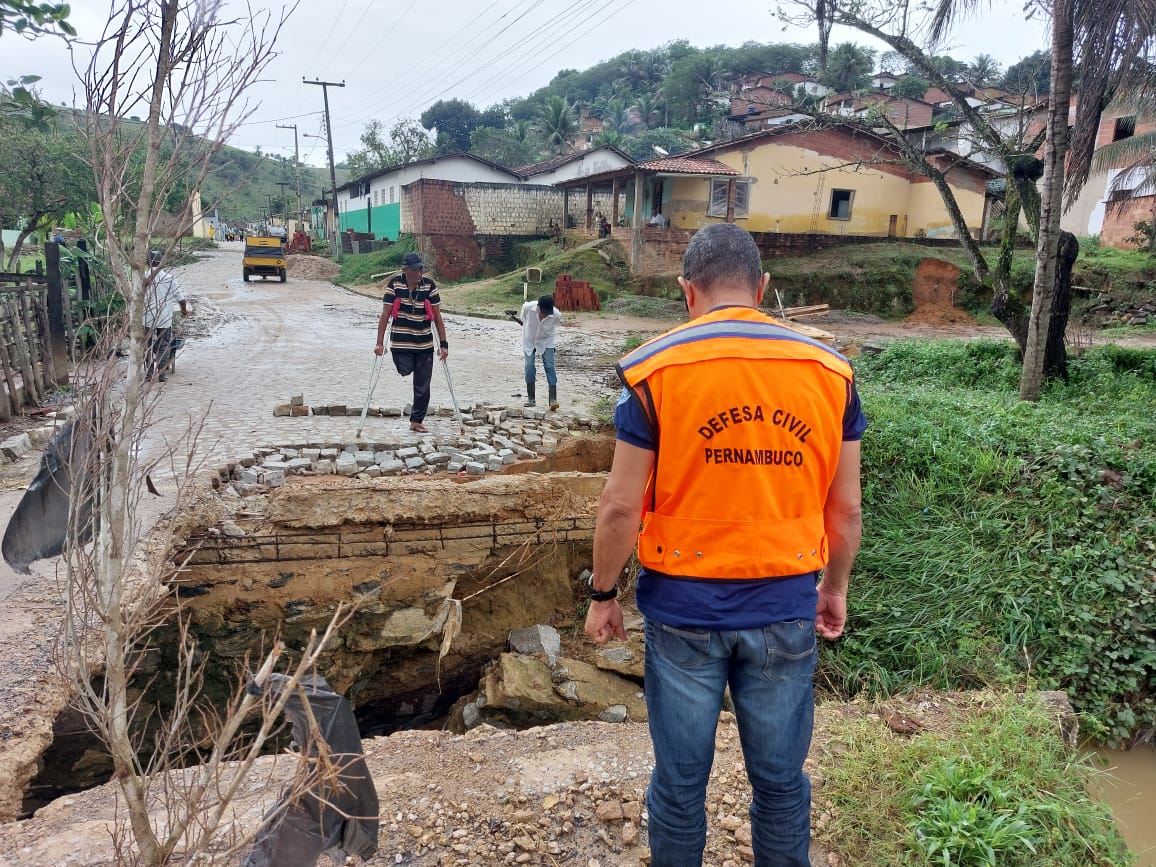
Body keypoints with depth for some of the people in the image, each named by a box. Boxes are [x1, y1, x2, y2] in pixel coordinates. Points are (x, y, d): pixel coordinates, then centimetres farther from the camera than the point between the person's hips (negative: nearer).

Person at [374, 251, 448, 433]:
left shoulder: (429, 285, -7)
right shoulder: (394, 283, -8)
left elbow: (437, 317, -3)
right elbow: (385, 314, -7)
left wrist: (443, 344, -5)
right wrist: (380, 343, -11)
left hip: (425, 344, 1)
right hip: (400, 342, -1)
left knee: (422, 386, 6)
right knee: (405, 371, -22)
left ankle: (416, 421, 21)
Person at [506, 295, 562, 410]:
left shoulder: (556, 315, -27)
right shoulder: (528, 307, -28)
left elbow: (553, 328, -3)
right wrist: (515, 317, -16)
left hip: (546, 342, -1)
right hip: (529, 341, 1)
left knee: (549, 367, -11)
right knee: (529, 366, -5)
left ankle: (553, 399, -14)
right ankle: (530, 398, 6)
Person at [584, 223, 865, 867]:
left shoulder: (655, 369, -11)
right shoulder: (830, 370, -3)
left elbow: (621, 506, -11)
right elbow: (845, 507, 3)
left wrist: (604, 594, 3)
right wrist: (835, 587, 18)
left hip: (684, 604, -2)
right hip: (786, 608, 2)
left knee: (681, 781, 16)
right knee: (781, 780, 19)